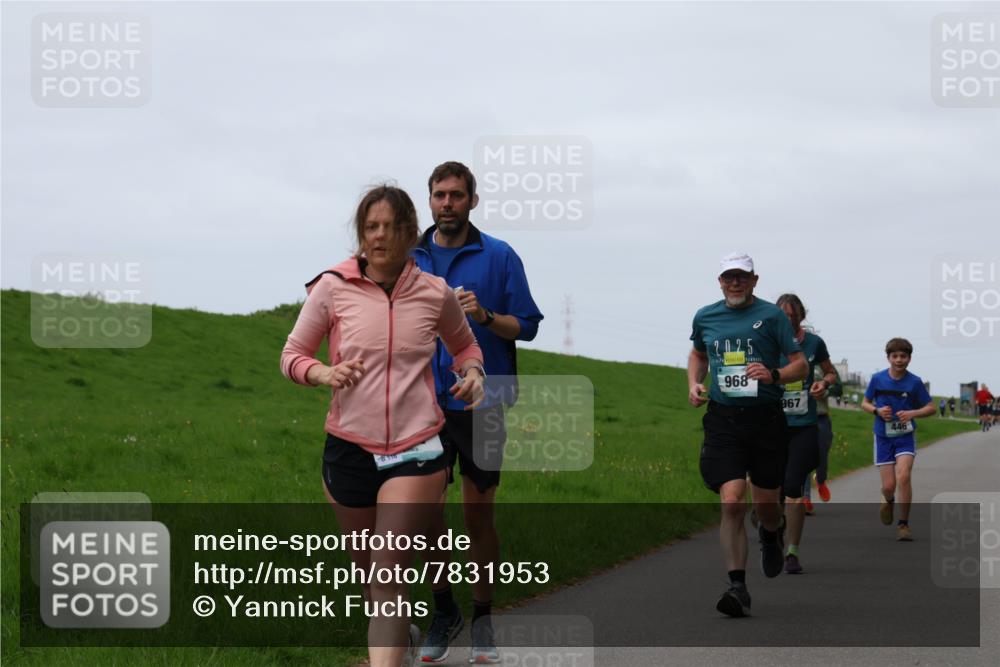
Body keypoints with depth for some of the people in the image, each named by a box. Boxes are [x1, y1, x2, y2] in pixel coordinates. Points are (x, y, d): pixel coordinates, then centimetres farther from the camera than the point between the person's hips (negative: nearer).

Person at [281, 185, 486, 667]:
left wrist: (472, 373, -2)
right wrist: (325, 374, -16)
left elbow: (464, 344, 19)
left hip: (416, 451, -2)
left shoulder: (435, 294, -1)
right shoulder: (332, 288, -4)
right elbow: (292, 355, 4)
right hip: (349, 449, 2)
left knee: (390, 574, -13)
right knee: (368, 570, 18)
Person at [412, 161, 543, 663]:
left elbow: (527, 325, 0)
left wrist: (484, 316, -15)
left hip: (481, 405, -2)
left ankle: (482, 620, 14)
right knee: (427, 515, 3)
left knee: (478, 515, 3)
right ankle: (442, 612, 20)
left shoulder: (499, 257, 1)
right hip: (424, 406, 2)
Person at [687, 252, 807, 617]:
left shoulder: (771, 315, 0)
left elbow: (801, 366, 0)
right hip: (723, 419, 1)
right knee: (732, 502, -13)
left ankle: (771, 535, 46)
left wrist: (774, 375, -19)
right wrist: (694, 384, 12)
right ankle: (737, 587, -13)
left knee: (766, 502, 8)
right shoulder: (705, 317, 10)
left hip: (766, 418, -1)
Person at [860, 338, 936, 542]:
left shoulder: (914, 382, -6)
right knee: (889, 485, -3)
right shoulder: (878, 379, -4)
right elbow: (865, 404, 7)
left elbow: (931, 407, 0)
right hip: (883, 437, 1)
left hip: (906, 436, -1)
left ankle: (903, 524, -8)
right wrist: (877, 410, -14)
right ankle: (888, 502, 36)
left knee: (903, 477, -21)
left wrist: (912, 413, -18)